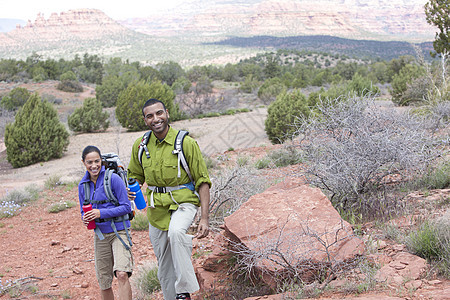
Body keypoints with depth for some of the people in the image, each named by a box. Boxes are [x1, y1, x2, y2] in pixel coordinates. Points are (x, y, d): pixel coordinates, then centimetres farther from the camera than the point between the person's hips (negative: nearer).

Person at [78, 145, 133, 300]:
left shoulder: (113, 178, -11)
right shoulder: (83, 185, 5)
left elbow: (126, 207, -10)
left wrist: (101, 213, -20)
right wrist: (85, 218, -8)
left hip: (119, 232, -5)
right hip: (100, 235, 5)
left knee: (122, 274, -24)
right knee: (104, 284, 9)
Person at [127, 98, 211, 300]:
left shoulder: (186, 143, -12)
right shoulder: (140, 145, 1)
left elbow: (202, 181, -9)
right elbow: (136, 177, 17)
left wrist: (204, 218, -17)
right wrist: (130, 191, -8)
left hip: (183, 202, -5)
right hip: (157, 208, 5)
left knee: (176, 232, -37)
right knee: (164, 267, 10)